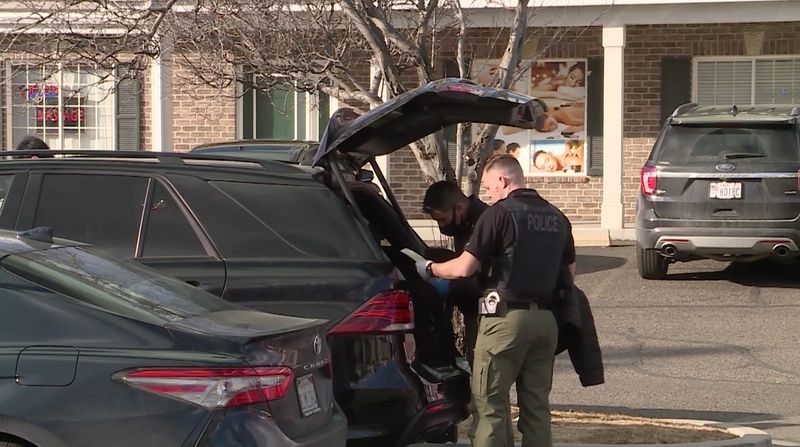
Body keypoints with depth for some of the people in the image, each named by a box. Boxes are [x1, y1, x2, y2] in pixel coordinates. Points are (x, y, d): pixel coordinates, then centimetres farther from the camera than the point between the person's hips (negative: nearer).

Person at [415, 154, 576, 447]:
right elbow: (569, 272, 19)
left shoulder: (499, 213, -9)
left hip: (506, 316, -7)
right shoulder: (557, 218, 13)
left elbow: (464, 268, -12)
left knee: (490, 402, -1)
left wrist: (429, 268, 5)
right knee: (536, 404, 12)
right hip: (545, 319, 7)